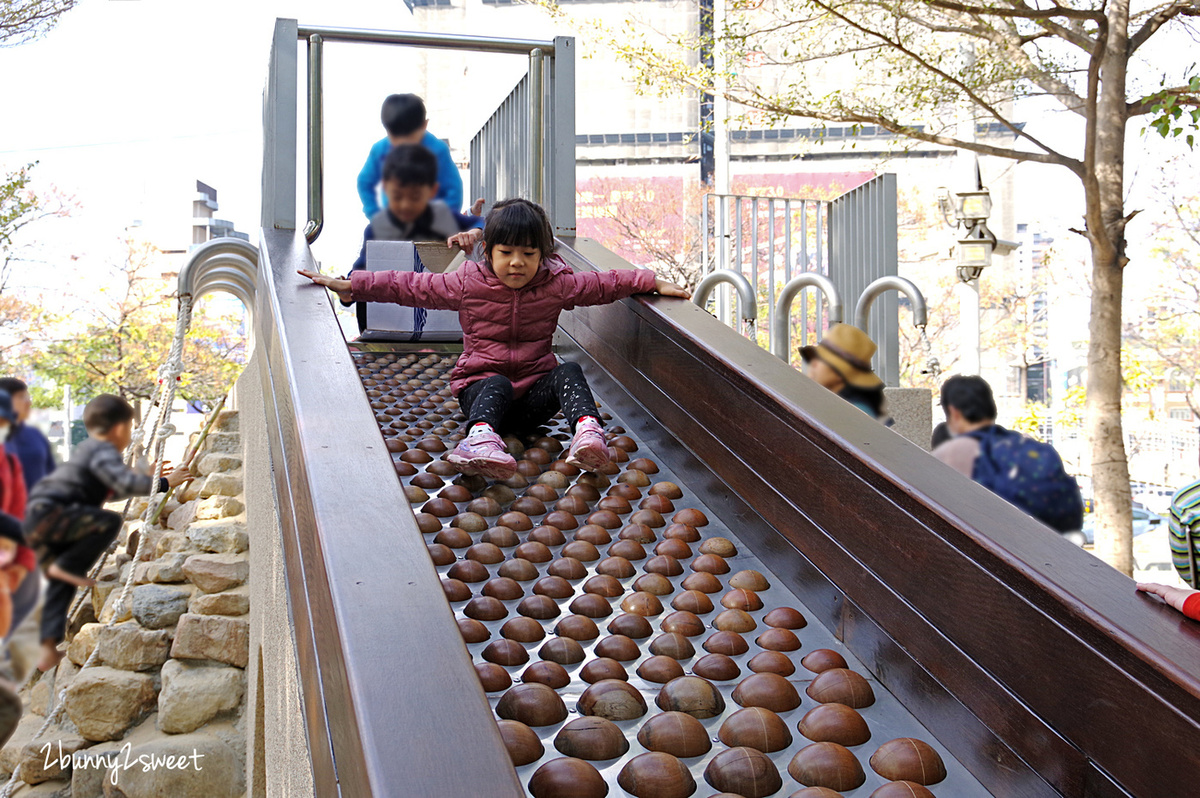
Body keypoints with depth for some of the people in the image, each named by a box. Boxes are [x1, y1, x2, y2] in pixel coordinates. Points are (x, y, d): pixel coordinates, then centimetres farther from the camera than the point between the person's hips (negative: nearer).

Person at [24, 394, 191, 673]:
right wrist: (164, 483, -17)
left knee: (61, 584, 11)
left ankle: (49, 647, 7)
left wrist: (148, 478, 40)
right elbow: (126, 483, -26)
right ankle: (66, 566, -13)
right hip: (47, 512, -10)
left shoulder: (89, 449, 23)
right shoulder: (103, 451, -9)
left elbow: (110, 491, 38)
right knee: (110, 522, -22)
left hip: (36, 520, 10)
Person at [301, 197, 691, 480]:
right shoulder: (467, 284, -3)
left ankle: (587, 429, -49)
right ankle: (480, 437, -65)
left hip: (534, 393, 2)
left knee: (569, 372, -25)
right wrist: (350, 286, -3)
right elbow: (410, 286, -1)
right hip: (481, 386, -2)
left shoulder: (556, 285, 1)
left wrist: (653, 282, -1)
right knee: (496, 385, -36)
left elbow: (604, 283, 7)